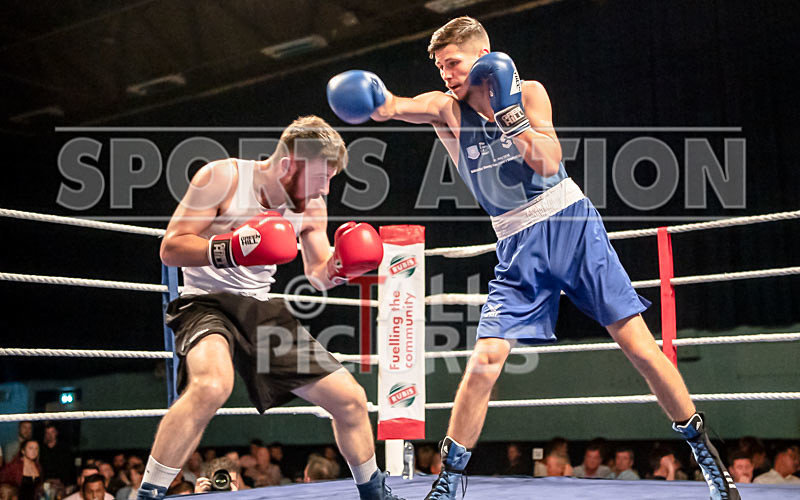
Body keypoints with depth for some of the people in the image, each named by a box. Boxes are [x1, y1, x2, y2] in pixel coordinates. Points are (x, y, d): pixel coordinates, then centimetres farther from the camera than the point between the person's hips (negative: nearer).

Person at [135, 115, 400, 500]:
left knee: (350, 399, 5)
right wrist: (230, 249, -32)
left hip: (262, 309, 6)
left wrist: (339, 268, -9)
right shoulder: (223, 177, -13)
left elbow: (317, 276, 15)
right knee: (212, 385, -40)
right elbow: (170, 248, -15)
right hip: (207, 302, -6)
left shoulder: (311, 207, 3)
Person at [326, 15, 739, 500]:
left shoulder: (528, 92, -3)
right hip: (520, 247, 1)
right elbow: (401, 106, -23)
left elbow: (548, 164, -15)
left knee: (638, 344, -3)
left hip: (572, 225, -1)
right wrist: (380, 102, -45)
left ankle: (704, 449, 15)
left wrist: (507, 111, -23)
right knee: (484, 361, -12)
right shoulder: (447, 108, -1)